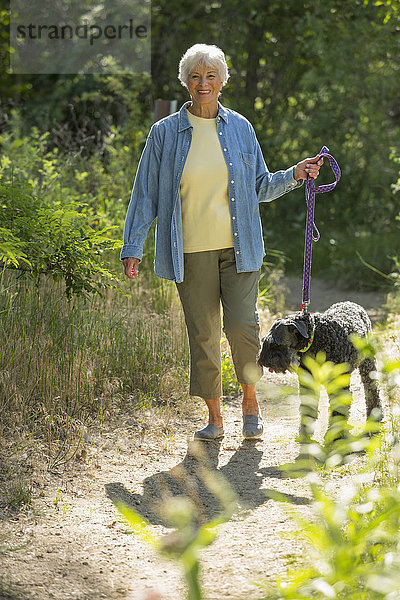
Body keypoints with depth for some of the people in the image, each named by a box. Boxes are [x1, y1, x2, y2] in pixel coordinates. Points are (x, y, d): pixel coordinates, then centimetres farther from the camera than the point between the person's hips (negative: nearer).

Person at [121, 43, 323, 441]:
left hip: (238, 247, 0)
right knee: (202, 335, 1)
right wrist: (132, 248, 0)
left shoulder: (240, 128, 7)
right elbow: (145, 195, 4)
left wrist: (295, 176, -1)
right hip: (191, 250, 0)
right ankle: (214, 418, 14)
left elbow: (260, 187, 15)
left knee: (242, 325, -11)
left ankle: (250, 402, 12)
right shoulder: (164, 133, 2)